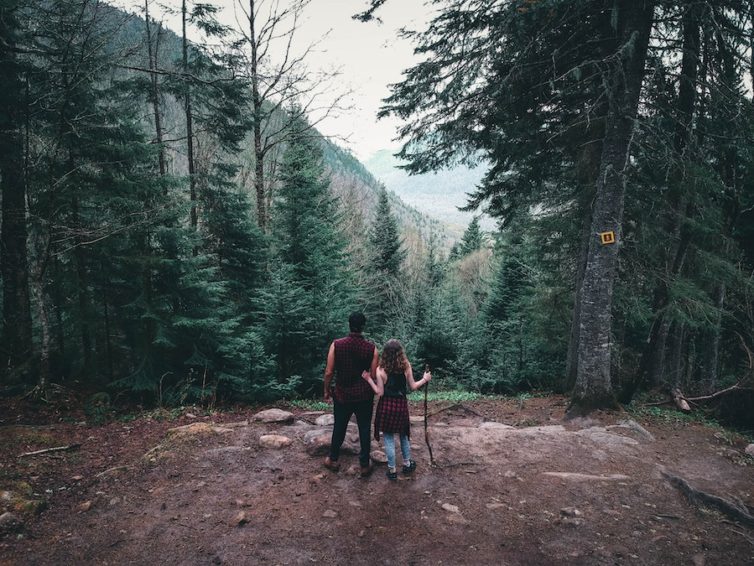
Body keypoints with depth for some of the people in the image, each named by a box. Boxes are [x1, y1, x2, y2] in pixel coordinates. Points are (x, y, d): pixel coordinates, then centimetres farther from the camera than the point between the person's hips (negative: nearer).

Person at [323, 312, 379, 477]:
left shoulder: (336, 345, -12)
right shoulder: (371, 347, -11)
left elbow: (329, 372, -9)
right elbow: (374, 374, -7)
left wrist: (327, 390, 6)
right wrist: (373, 391, 10)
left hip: (342, 395, 1)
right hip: (364, 396, -1)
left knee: (339, 428, 17)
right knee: (364, 430, 11)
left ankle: (333, 460, 33)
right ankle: (365, 465, 19)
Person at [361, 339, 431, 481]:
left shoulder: (380, 369, -13)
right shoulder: (406, 366, -7)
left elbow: (380, 392, -11)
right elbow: (413, 387, 1)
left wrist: (369, 380, -2)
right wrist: (425, 379, 17)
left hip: (386, 405, -2)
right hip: (401, 404, 2)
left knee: (389, 437, 9)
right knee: (403, 434, 23)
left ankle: (392, 470, 15)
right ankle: (407, 464, 35)